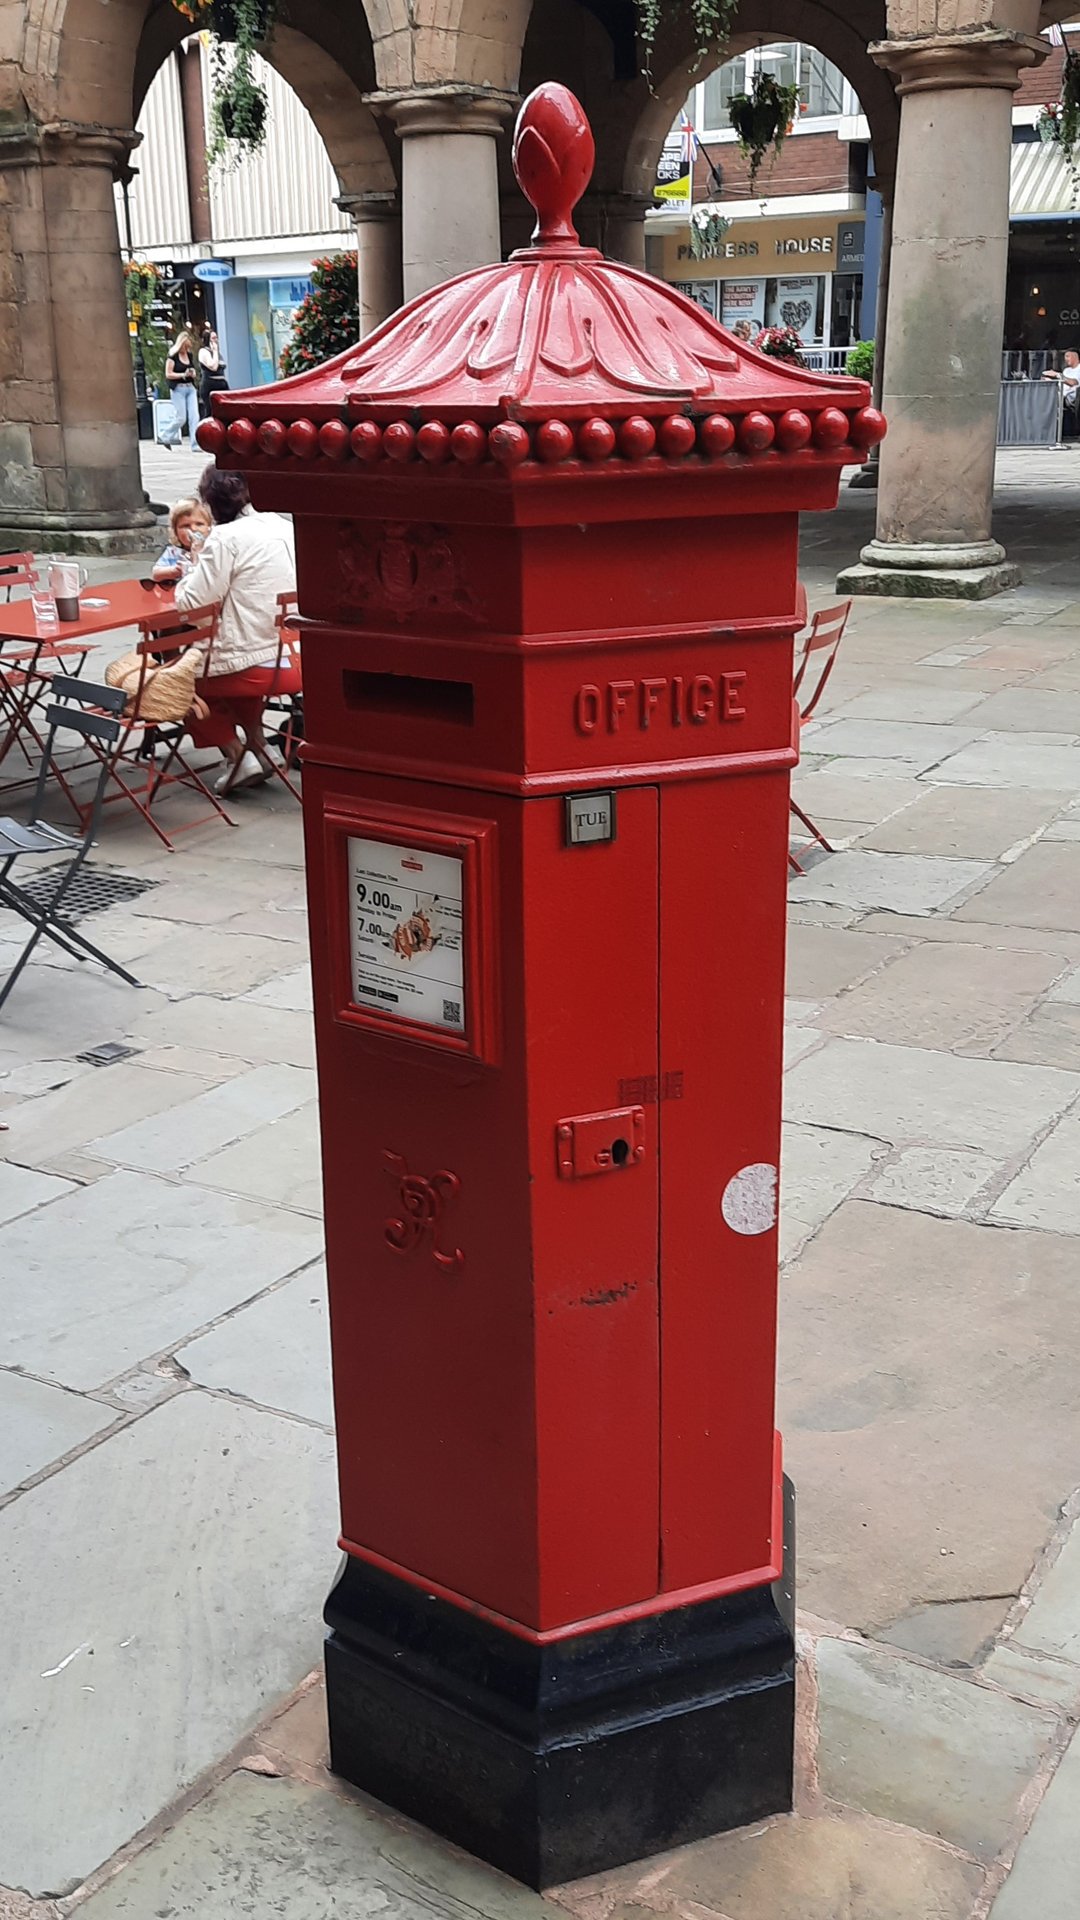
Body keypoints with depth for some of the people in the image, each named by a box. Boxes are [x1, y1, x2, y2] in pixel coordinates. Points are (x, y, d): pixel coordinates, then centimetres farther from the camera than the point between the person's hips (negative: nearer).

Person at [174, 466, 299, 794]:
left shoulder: (226, 538, -14)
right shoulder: (284, 527, 7)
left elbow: (190, 602, -16)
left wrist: (196, 567, 3)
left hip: (259, 667, -7)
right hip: (295, 660, 7)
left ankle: (237, 755, 7)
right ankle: (258, 747, 27)